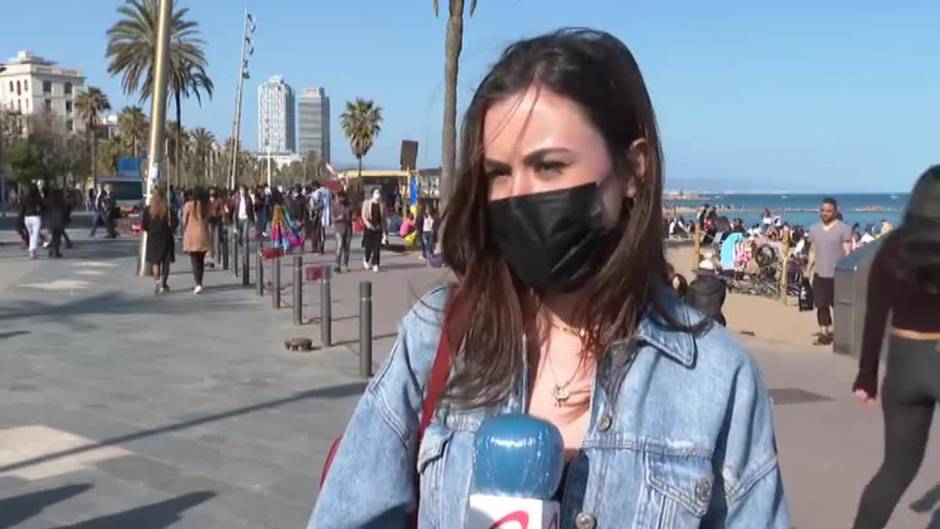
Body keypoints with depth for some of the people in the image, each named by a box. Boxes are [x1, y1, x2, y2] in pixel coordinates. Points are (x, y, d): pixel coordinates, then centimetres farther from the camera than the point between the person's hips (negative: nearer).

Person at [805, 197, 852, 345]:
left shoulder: (844, 229, -5)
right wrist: (809, 268, 6)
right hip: (819, 274, 4)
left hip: (838, 274, -4)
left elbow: (848, 252, -6)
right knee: (821, 305, 6)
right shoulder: (814, 229, 10)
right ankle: (824, 333, 13)